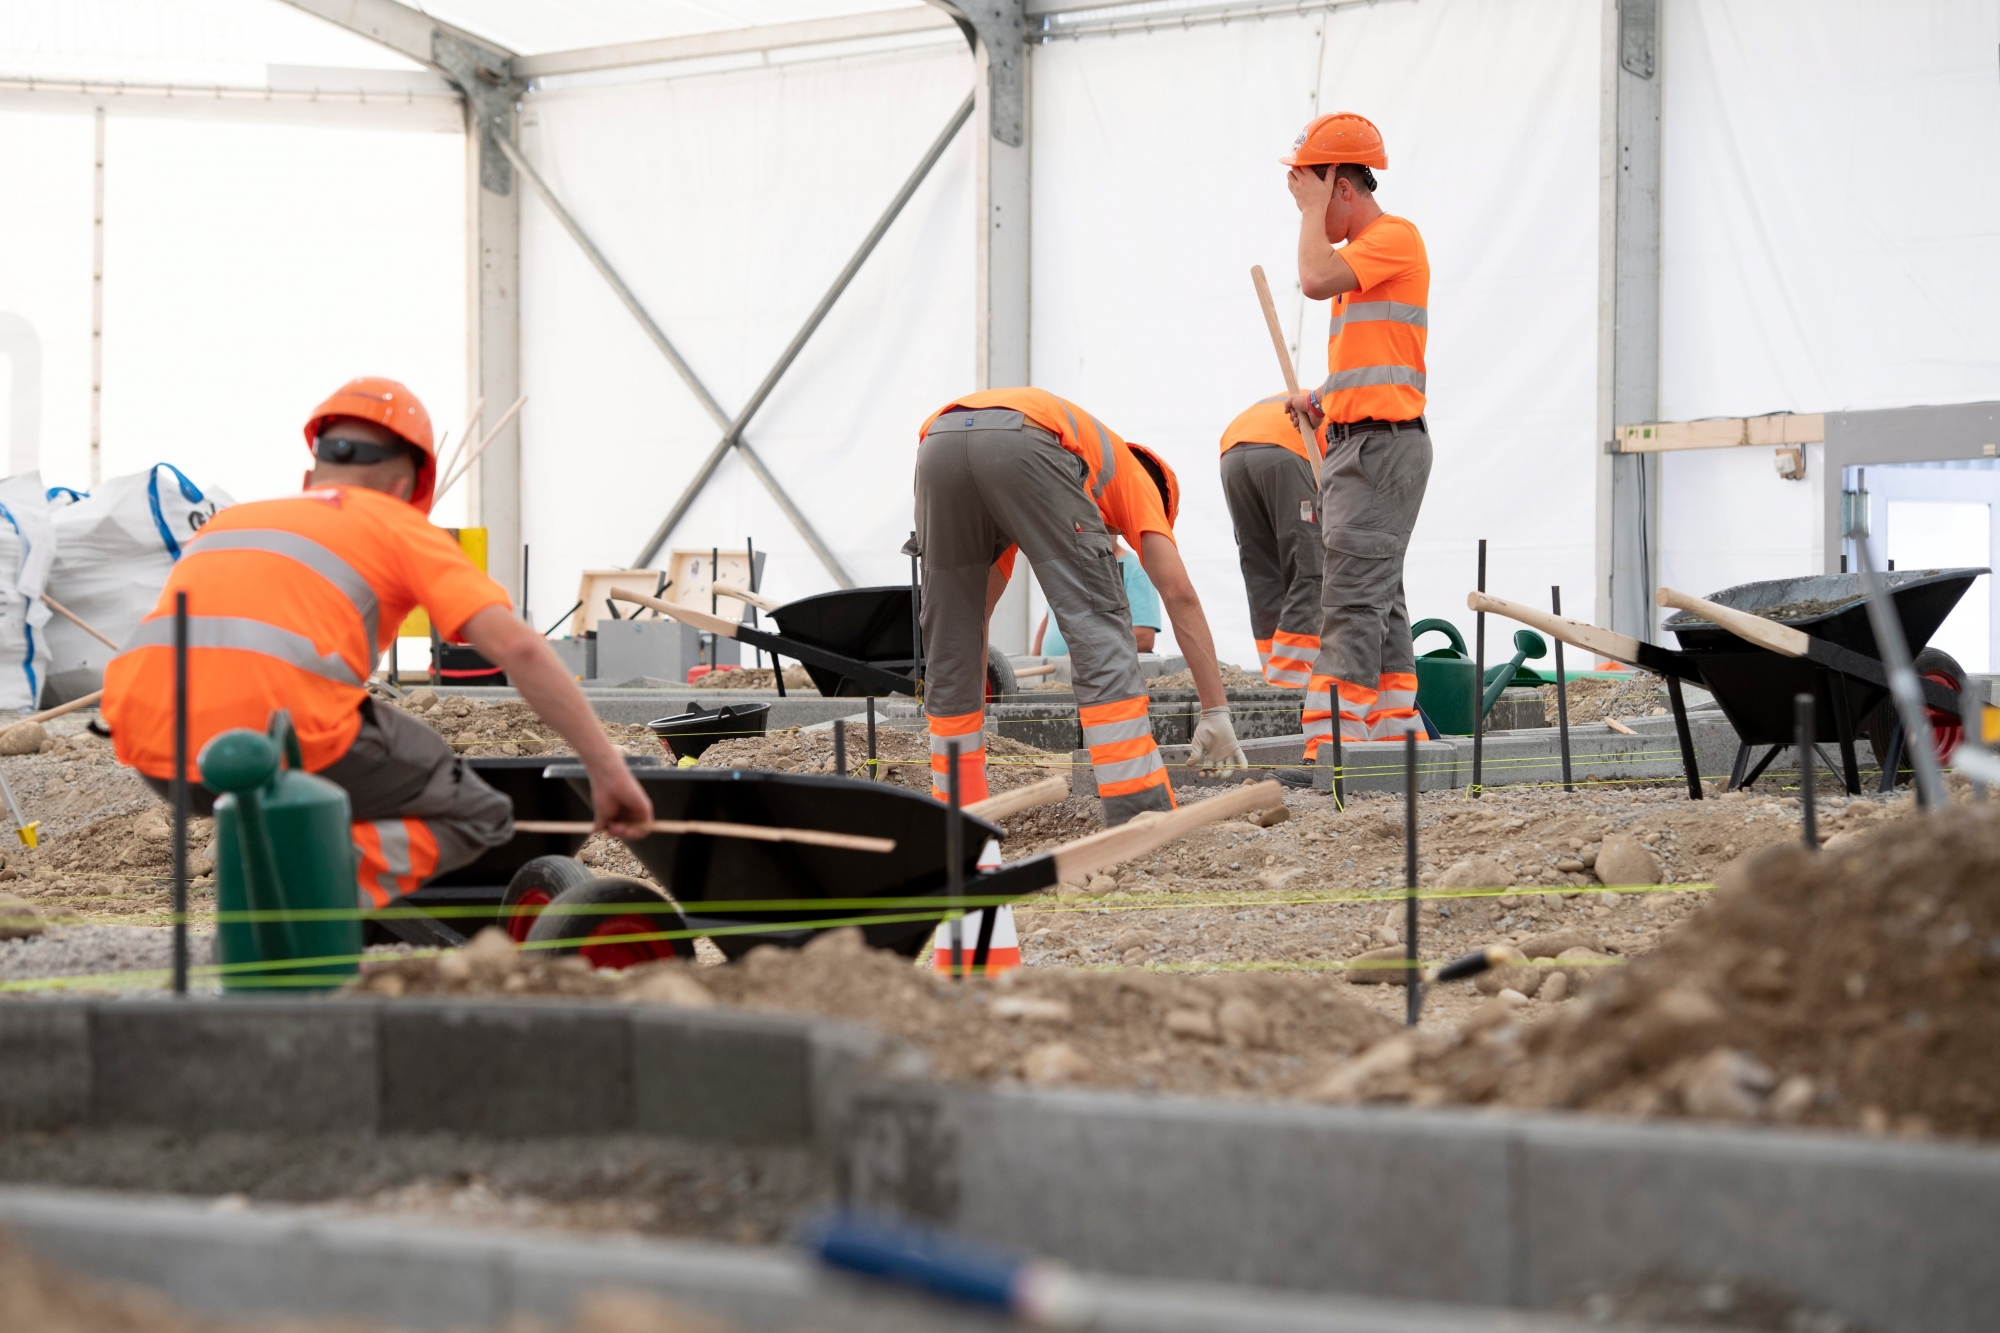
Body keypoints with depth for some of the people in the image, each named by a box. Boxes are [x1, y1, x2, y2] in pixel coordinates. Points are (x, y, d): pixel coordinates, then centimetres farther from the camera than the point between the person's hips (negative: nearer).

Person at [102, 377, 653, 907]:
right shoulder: (400, 526, 17)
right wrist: (609, 771, 7)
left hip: (155, 754, 6)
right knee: (477, 818, 14)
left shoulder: (229, 520, 31)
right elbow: (518, 646, 4)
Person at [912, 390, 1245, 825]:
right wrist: (1216, 713, 20)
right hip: (1022, 443, -5)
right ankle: (1139, 812, -3)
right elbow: (1179, 593, 19)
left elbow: (974, 610, 48)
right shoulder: (1133, 476, 34)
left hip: (938, 443, 5)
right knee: (1099, 626, 3)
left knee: (948, 640, 18)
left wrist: (971, 713, 54)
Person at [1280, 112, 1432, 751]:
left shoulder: (1395, 235, -8)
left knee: (1352, 600, -15)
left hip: (1382, 445, -11)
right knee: (1377, 601, 12)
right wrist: (1326, 399, 19)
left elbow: (1316, 279, -23)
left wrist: (1313, 208, -10)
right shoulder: (1358, 252, 22)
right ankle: (1397, 738, 16)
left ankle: (1330, 746, -20)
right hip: (1353, 445, 11)